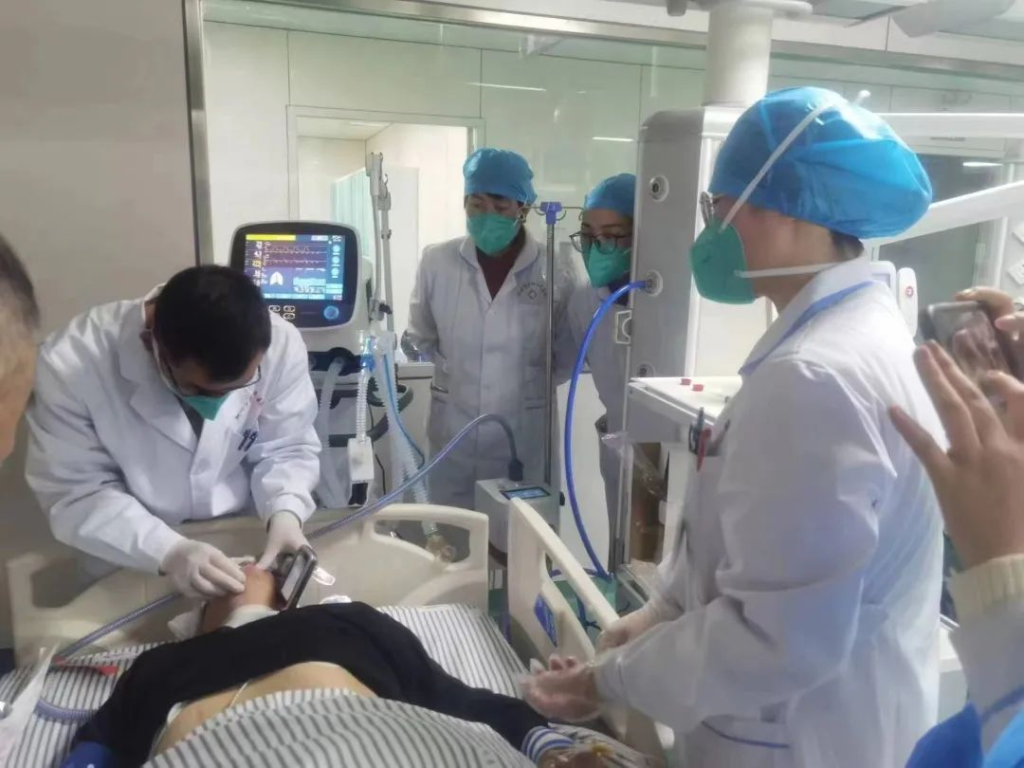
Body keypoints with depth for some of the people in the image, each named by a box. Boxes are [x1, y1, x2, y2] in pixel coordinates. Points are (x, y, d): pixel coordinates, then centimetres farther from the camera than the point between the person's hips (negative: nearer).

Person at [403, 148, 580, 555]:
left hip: (524, 434, -1)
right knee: (452, 547, 13)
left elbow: (568, 357, 2)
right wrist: (414, 346, -4)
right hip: (453, 430, 2)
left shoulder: (555, 270, -6)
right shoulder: (437, 261, -2)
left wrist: (527, 378, -7)